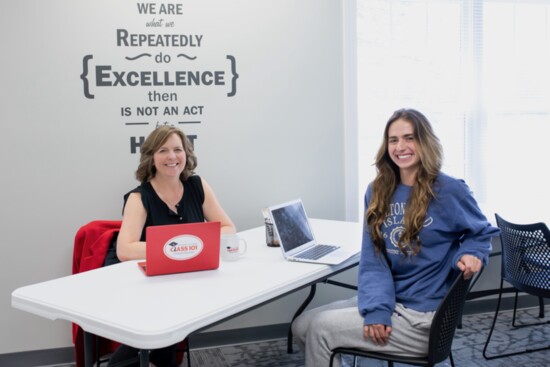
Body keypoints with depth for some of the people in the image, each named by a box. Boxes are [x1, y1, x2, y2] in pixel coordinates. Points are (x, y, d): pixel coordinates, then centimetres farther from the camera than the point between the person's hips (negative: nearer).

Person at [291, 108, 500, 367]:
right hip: (388, 300, 6)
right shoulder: (377, 192, 4)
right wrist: (377, 309, -17)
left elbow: (483, 232, 7)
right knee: (302, 326, -2)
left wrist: (470, 254, -17)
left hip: (423, 317, -6)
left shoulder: (449, 190, -11)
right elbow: (373, 261, 0)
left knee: (321, 329, -15)